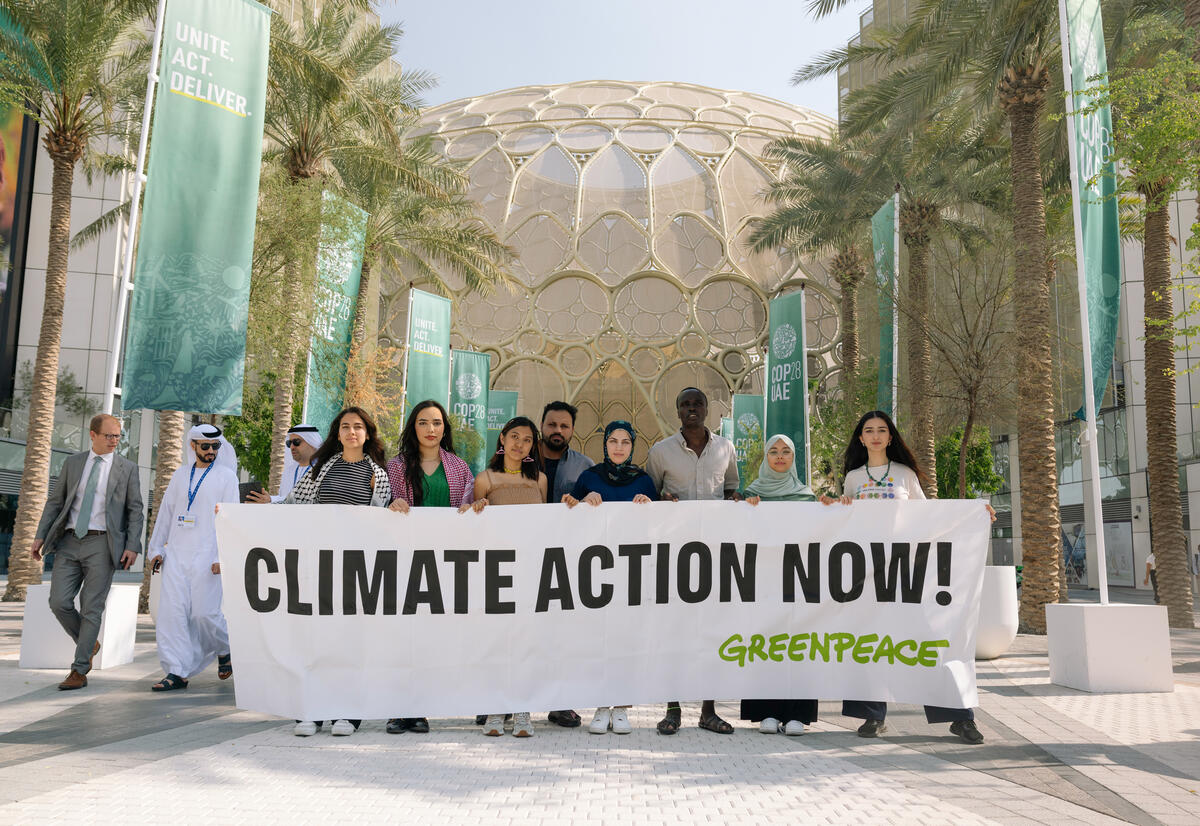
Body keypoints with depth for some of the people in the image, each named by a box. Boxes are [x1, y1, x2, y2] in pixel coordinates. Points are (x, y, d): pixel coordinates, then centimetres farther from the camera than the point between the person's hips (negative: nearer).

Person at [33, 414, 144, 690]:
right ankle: (88, 645, 22)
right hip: (69, 542, 3)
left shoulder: (127, 468, 3)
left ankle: (79, 672, 4)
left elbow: (135, 511, 1)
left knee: (91, 608, -4)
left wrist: (132, 546, -9)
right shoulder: (72, 463, 11)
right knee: (59, 602, -5)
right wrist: (40, 535, 3)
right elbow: (55, 502, 12)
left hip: (101, 545, -3)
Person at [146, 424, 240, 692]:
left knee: (204, 612, -6)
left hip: (207, 555, -4)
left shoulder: (226, 475, 3)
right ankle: (177, 673, 0)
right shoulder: (180, 474, 15)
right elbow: (165, 512, 19)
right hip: (176, 553, 4)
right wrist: (156, 548, 13)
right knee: (172, 611, -4)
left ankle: (224, 650, 22)